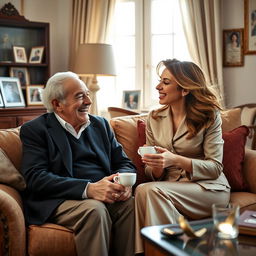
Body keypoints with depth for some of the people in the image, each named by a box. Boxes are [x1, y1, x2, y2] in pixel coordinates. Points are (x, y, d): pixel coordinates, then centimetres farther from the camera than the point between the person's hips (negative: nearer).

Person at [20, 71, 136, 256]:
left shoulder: (100, 124, 18)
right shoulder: (34, 130, 2)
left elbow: (124, 163, 14)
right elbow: (35, 177, -12)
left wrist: (123, 182, -12)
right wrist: (89, 189, -24)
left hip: (103, 195, 5)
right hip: (59, 200, -4)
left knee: (132, 203, -25)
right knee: (94, 209, -33)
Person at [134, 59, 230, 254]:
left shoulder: (209, 116, -4)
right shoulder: (154, 119, 8)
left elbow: (215, 168, -10)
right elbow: (153, 173, 9)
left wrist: (176, 160, -26)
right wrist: (157, 168, -17)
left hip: (209, 189, -4)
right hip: (170, 186, 4)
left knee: (149, 190, -29)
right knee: (142, 190, -30)